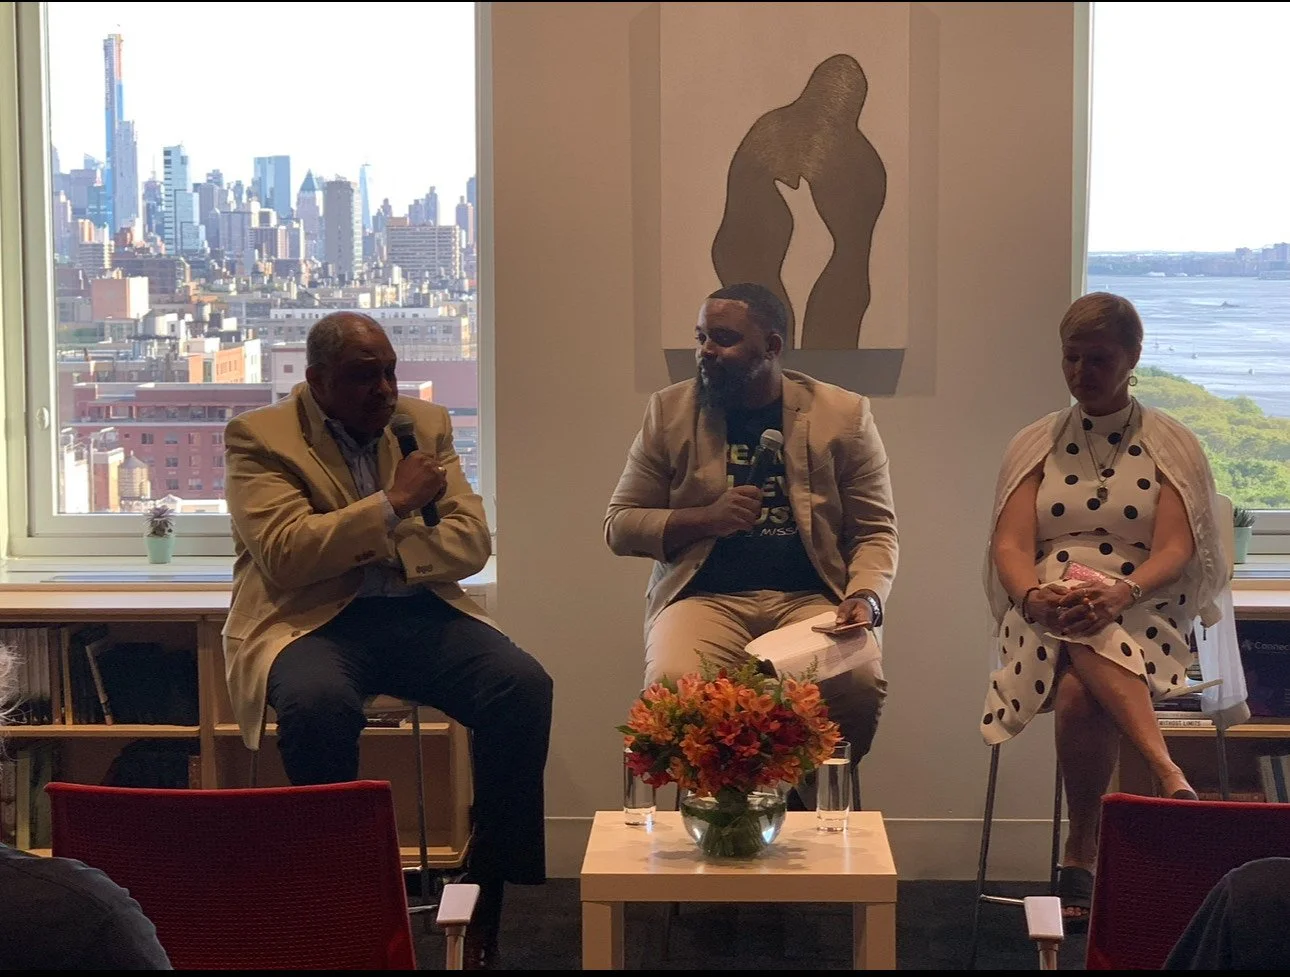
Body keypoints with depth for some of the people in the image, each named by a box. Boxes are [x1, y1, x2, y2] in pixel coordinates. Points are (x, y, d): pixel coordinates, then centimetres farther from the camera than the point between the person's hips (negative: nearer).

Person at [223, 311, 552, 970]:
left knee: (525, 688, -23)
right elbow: (284, 554, -14)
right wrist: (392, 504, -15)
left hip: (419, 612, 4)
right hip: (311, 620, -4)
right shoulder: (259, 438, 0)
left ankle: (486, 900, -11)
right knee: (321, 704, -39)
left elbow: (472, 540, 8)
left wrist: (383, 552, -9)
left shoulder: (426, 423, 13)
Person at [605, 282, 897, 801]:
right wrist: (706, 518, -7)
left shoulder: (844, 414, 8)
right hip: (705, 597, 0)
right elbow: (619, 525, 10)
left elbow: (875, 530, 9)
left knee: (859, 685, -30)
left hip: (812, 598, 0)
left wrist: (865, 597, -12)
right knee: (672, 686, -32)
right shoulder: (670, 412, 9)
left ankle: (808, 811, -4)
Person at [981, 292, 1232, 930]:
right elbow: (1011, 546, 0)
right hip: (1048, 621, 1)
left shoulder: (1172, 446, 8)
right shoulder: (1036, 445, 13)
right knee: (1081, 663, -37)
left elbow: (1176, 550, -6)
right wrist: (1034, 596, -24)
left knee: (1080, 692, -34)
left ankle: (1080, 855, -27)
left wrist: (1121, 592, -27)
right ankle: (1169, 776, -44)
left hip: (1145, 616, -1)